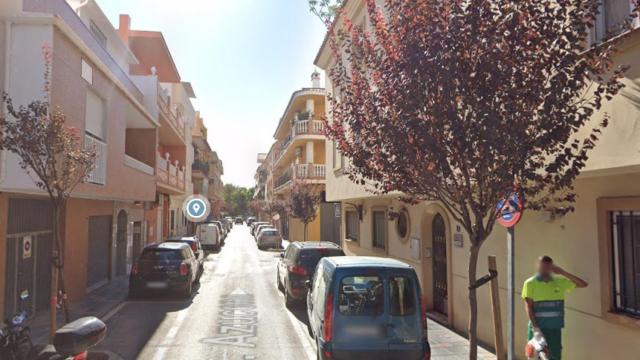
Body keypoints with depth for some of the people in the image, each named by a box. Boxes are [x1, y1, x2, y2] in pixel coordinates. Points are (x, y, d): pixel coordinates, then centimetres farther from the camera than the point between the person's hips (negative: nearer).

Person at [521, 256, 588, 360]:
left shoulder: (560, 281, 7)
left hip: (555, 328, 3)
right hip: (538, 328, -3)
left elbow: (583, 284, 4)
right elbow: (528, 306, -9)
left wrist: (563, 273, -4)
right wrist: (535, 326, -18)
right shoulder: (530, 283, -4)